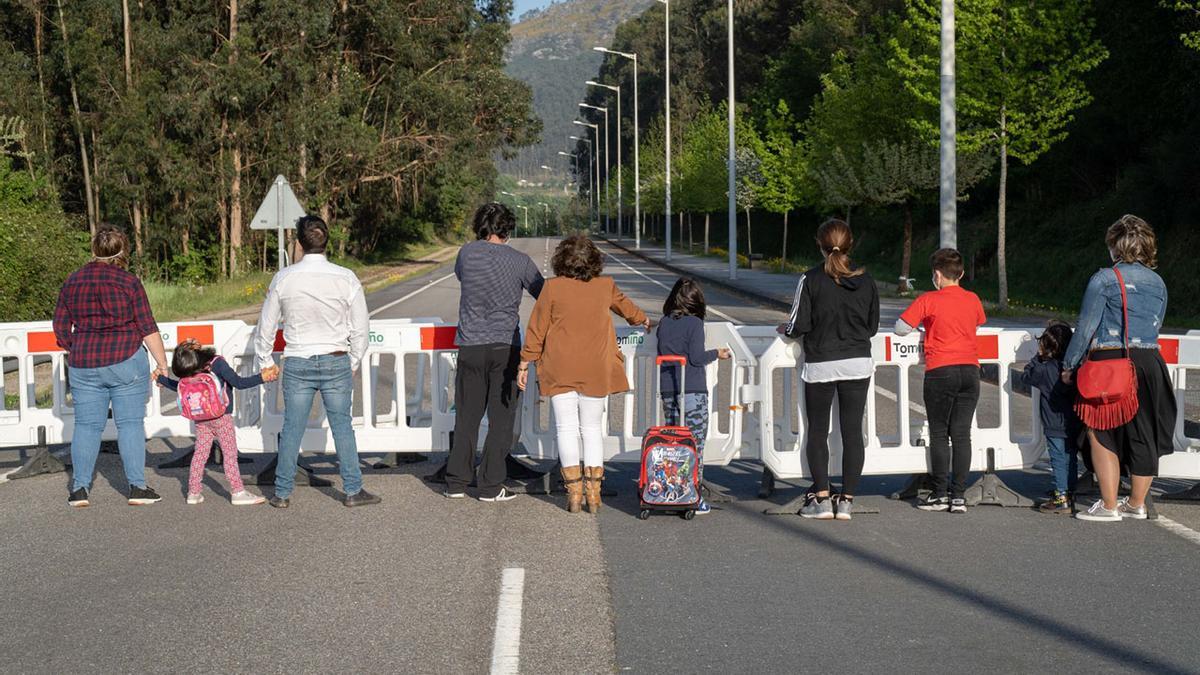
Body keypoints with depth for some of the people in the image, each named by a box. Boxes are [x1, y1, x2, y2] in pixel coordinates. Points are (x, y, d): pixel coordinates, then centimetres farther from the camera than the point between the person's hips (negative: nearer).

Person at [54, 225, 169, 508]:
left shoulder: (73, 281, 6)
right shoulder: (128, 282, -6)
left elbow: (60, 327, 10)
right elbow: (148, 328, -7)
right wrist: (162, 364, -1)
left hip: (84, 367, 4)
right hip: (126, 362, -4)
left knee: (86, 425, 9)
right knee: (130, 423, 2)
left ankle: (79, 489, 9)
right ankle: (137, 487, 2)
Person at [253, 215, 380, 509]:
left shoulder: (283, 278, -4)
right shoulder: (346, 279, -6)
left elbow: (266, 326, 5)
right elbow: (359, 330, 1)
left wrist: (264, 361, 19)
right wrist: (353, 363, 16)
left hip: (297, 364, 0)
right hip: (336, 362, 0)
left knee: (292, 429, 7)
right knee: (342, 426, 7)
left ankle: (282, 493, 13)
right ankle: (353, 490, 11)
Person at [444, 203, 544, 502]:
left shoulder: (467, 253, 0)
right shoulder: (519, 261, -3)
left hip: (471, 346, 2)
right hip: (506, 346, -2)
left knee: (466, 416, 10)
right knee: (501, 418, 4)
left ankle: (456, 482, 13)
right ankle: (491, 486, 4)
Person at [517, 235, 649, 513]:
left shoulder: (552, 287, -5)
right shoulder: (606, 286, 3)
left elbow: (537, 329, -3)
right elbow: (626, 307, 24)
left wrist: (525, 364, 6)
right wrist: (643, 320, 46)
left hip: (560, 370, -2)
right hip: (596, 370, 2)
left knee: (566, 428, 3)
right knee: (592, 428, 10)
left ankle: (574, 492, -1)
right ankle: (593, 493, 6)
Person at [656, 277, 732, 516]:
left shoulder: (663, 324, 7)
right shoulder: (694, 323, -9)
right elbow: (697, 357, -13)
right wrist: (716, 353, 4)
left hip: (668, 391, 5)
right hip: (693, 391, -5)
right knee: (694, 445, 1)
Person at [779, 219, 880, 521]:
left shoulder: (811, 280, -10)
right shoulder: (865, 281, 1)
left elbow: (799, 325, -10)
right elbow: (873, 326, 8)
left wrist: (786, 329, 12)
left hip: (820, 365, -2)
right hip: (858, 363, 3)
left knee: (817, 431, 9)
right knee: (853, 431, 5)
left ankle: (821, 498, 3)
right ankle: (846, 500, 5)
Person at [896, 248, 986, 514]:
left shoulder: (929, 300, -6)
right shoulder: (973, 300, 7)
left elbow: (901, 328, -5)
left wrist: (924, 321, 14)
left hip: (940, 372, -4)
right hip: (970, 370, 4)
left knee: (939, 434, 4)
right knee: (962, 434, 4)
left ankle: (940, 495, 5)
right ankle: (959, 497, 2)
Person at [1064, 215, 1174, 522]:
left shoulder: (1104, 279, -7)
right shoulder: (1158, 283, 11)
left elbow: (1085, 327, -7)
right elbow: (1156, 327, 16)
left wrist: (1069, 365, 2)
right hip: (1150, 363, 6)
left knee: (1103, 435, 2)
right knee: (1143, 435, 12)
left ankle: (1109, 506, 3)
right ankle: (1137, 504, 21)